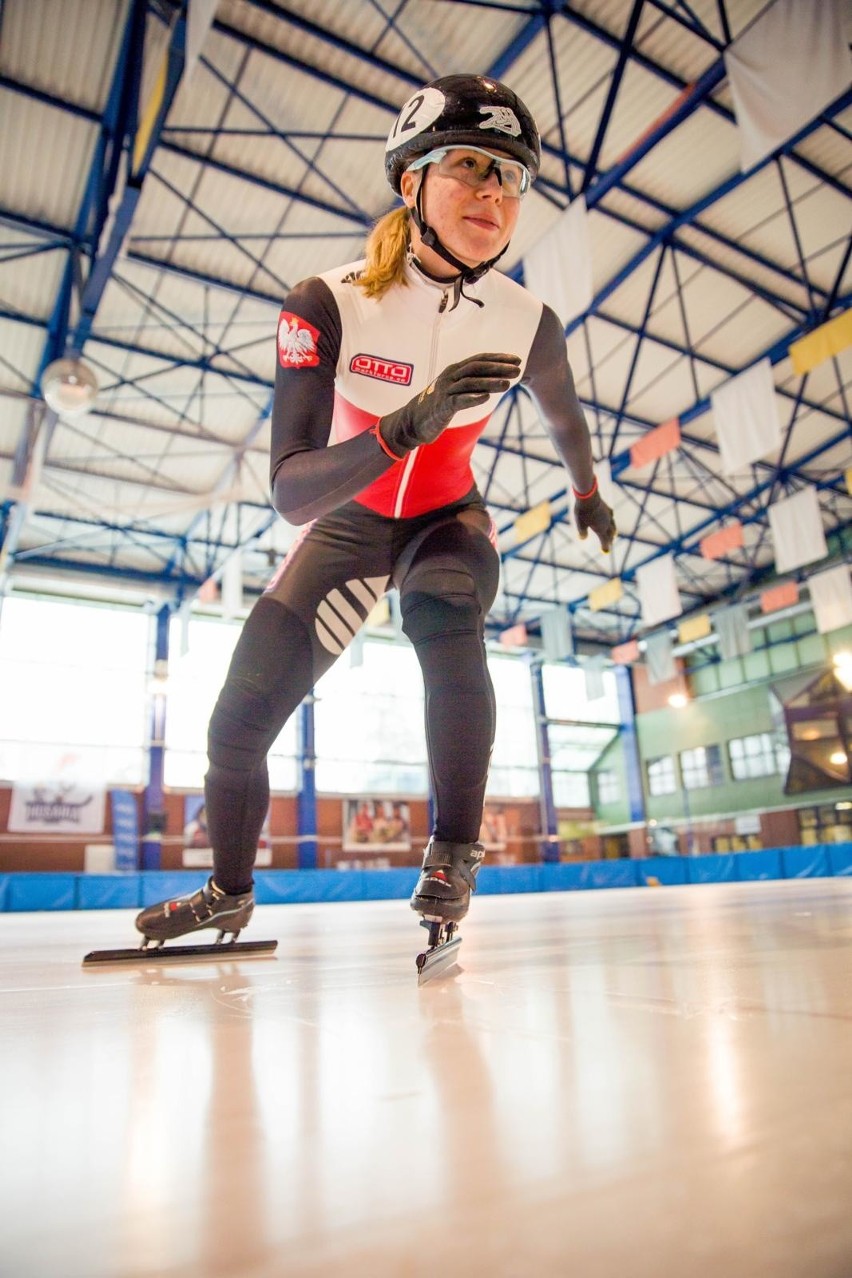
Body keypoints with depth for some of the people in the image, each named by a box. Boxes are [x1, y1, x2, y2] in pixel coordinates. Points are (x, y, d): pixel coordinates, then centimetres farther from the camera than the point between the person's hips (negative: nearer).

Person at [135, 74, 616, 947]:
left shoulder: (529, 325, -16)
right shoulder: (329, 305, -24)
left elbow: (564, 419, 8)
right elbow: (290, 492, -32)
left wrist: (588, 493, 24)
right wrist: (406, 425, -47)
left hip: (447, 519, 1)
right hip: (345, 523, 0)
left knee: (445, 618, -38)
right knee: (239, 721, -4)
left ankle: (454, 852, -19)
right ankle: (229, 893, 24)